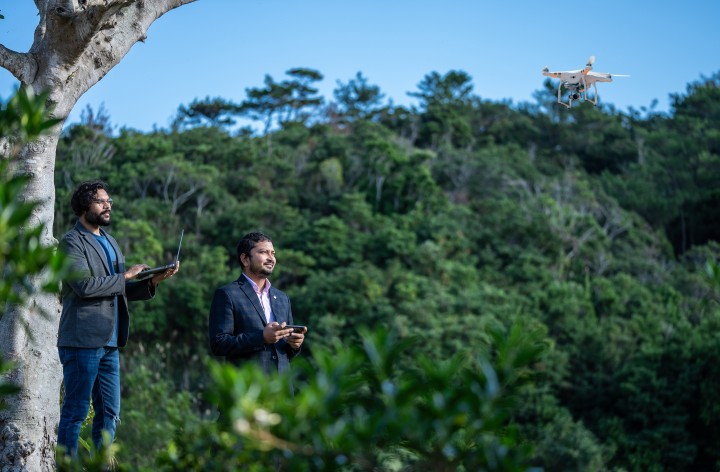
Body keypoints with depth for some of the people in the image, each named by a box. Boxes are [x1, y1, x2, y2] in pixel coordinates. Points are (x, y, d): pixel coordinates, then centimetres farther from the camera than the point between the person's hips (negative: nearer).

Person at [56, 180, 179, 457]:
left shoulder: (109, 242, 20)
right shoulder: (72, 242, -7)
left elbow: (122, 291, 19)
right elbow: (85, 286, -20)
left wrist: (154, 281, 3)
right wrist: (125, 276, -10)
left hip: (109, 342, 8)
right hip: (83, 340, -8)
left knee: (109, 413, 10)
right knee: (76, 411, -4)